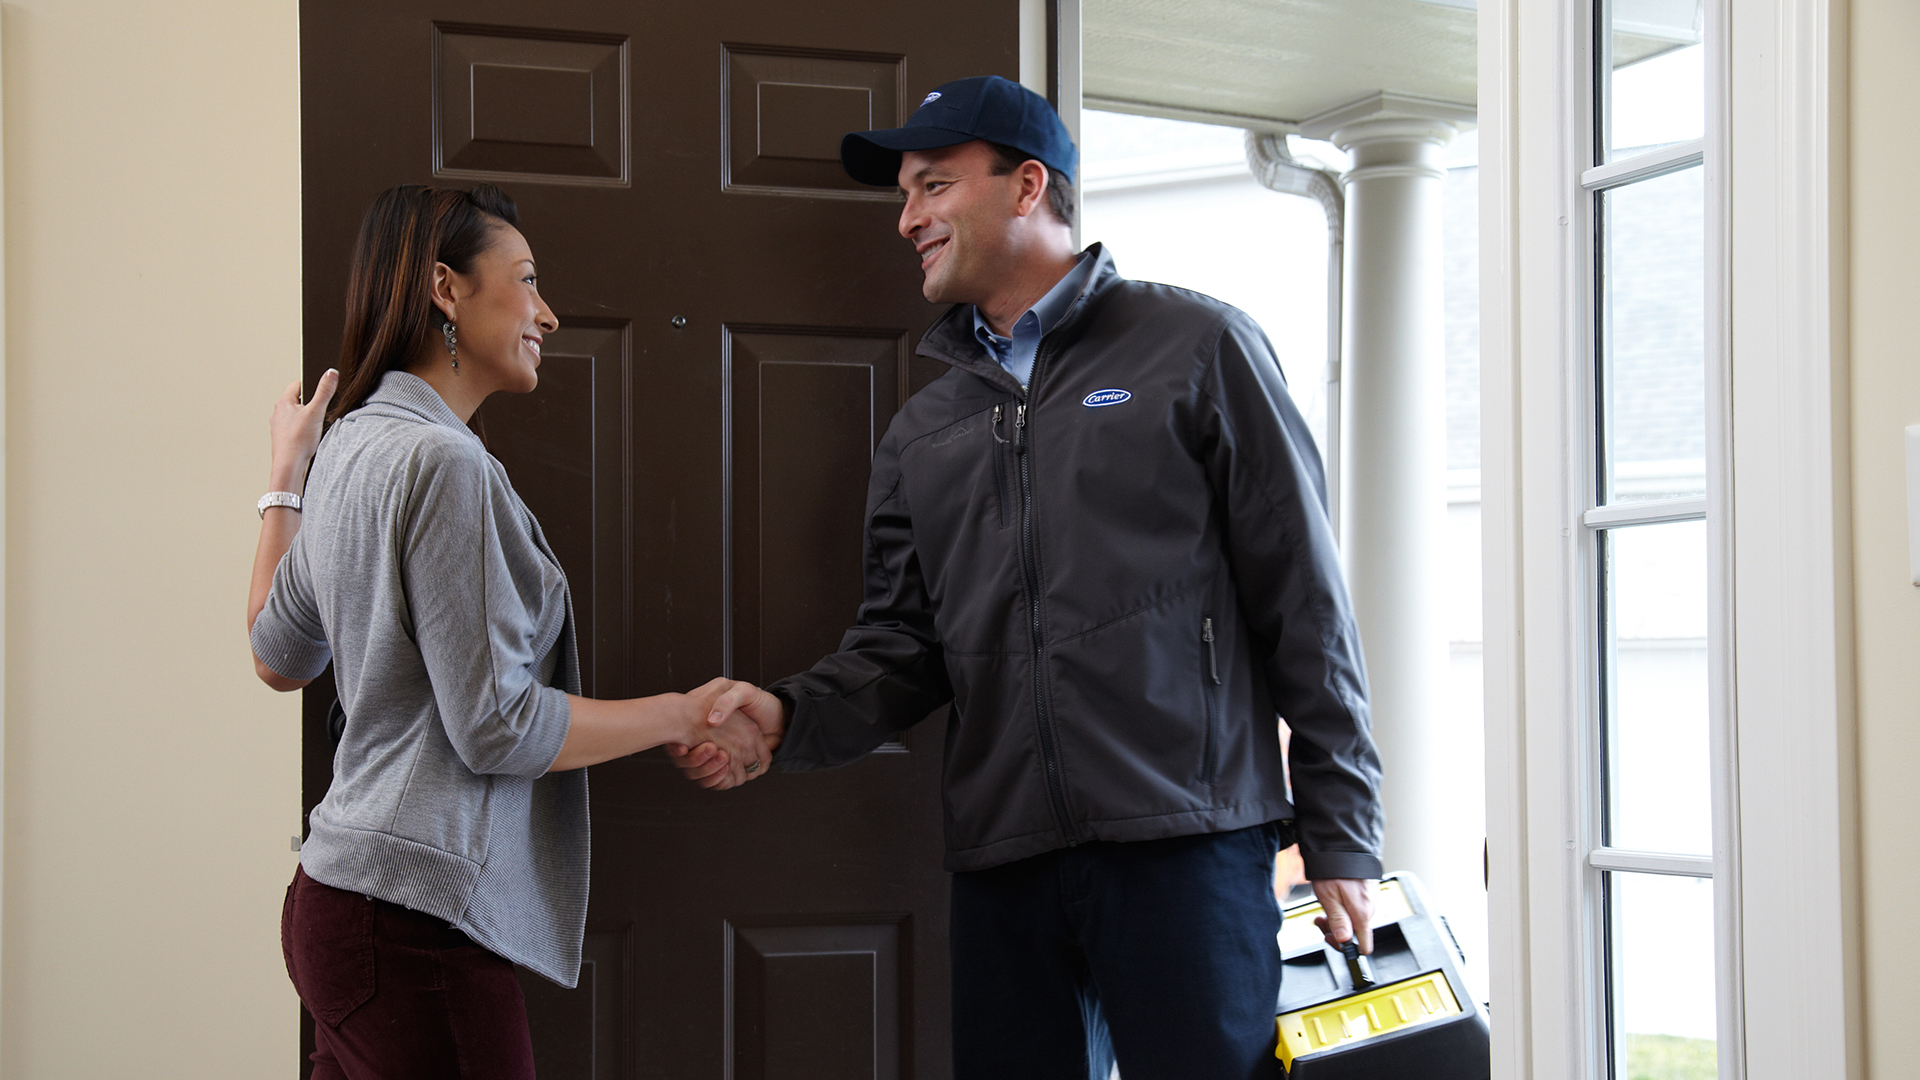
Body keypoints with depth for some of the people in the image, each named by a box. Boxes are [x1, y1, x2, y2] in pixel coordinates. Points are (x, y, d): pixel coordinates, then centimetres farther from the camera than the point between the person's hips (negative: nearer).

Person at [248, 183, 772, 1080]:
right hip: (417, 919, -10)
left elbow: (279, 656, 26)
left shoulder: (350, 446, 14)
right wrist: (685, 716, -6)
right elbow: (497, 726, -17)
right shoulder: (442, 461, -15)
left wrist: (285, 475, 34)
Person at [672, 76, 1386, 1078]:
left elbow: (1303, 603, 1)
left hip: (1187, 849, -4)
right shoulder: (921, 433, 19)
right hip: (1003, 864, 5)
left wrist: (1340, 837, -3)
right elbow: (902, 643, 15)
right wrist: (788, 714, -6)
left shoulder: (1195, 348, 4)